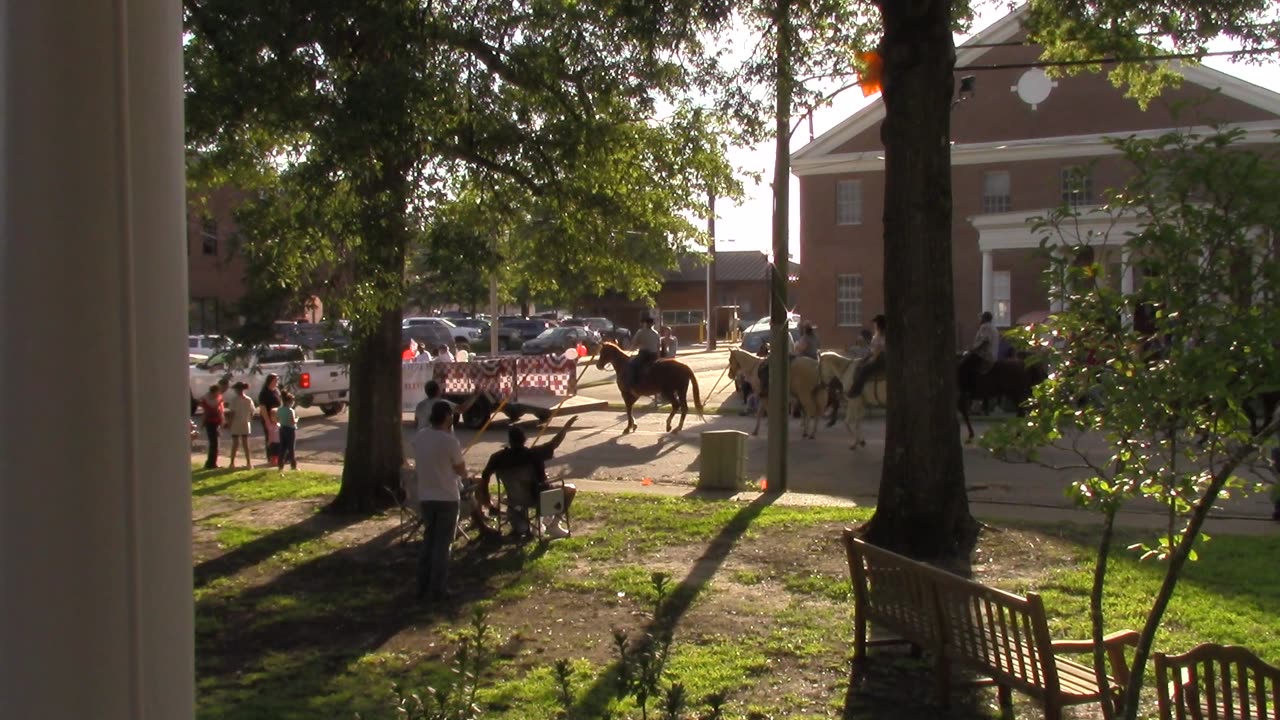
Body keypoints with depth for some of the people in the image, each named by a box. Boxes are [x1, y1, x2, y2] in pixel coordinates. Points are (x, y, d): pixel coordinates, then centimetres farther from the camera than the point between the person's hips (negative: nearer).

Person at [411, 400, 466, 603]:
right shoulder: (449, 441, -18)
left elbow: (418, 466, 11)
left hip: (425, 497, 6)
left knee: (428, 541, 17)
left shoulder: (419, 437, 1)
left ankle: (423, 587, 19)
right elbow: (462, 471, -8)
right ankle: (437, 591, 5)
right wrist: (462, 474, 12)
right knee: (442, 544, 3)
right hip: (447, 497, -6)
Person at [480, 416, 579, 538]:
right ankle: (553, 524, 2)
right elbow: (554, 444, -13)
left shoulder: (499, 457, -15)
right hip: (537, 495, -4)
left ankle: (517, 522, 26)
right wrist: (566, 427, -1)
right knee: (571, 490, 11)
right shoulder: (535, 454, -24)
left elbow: (485, 477, -7)